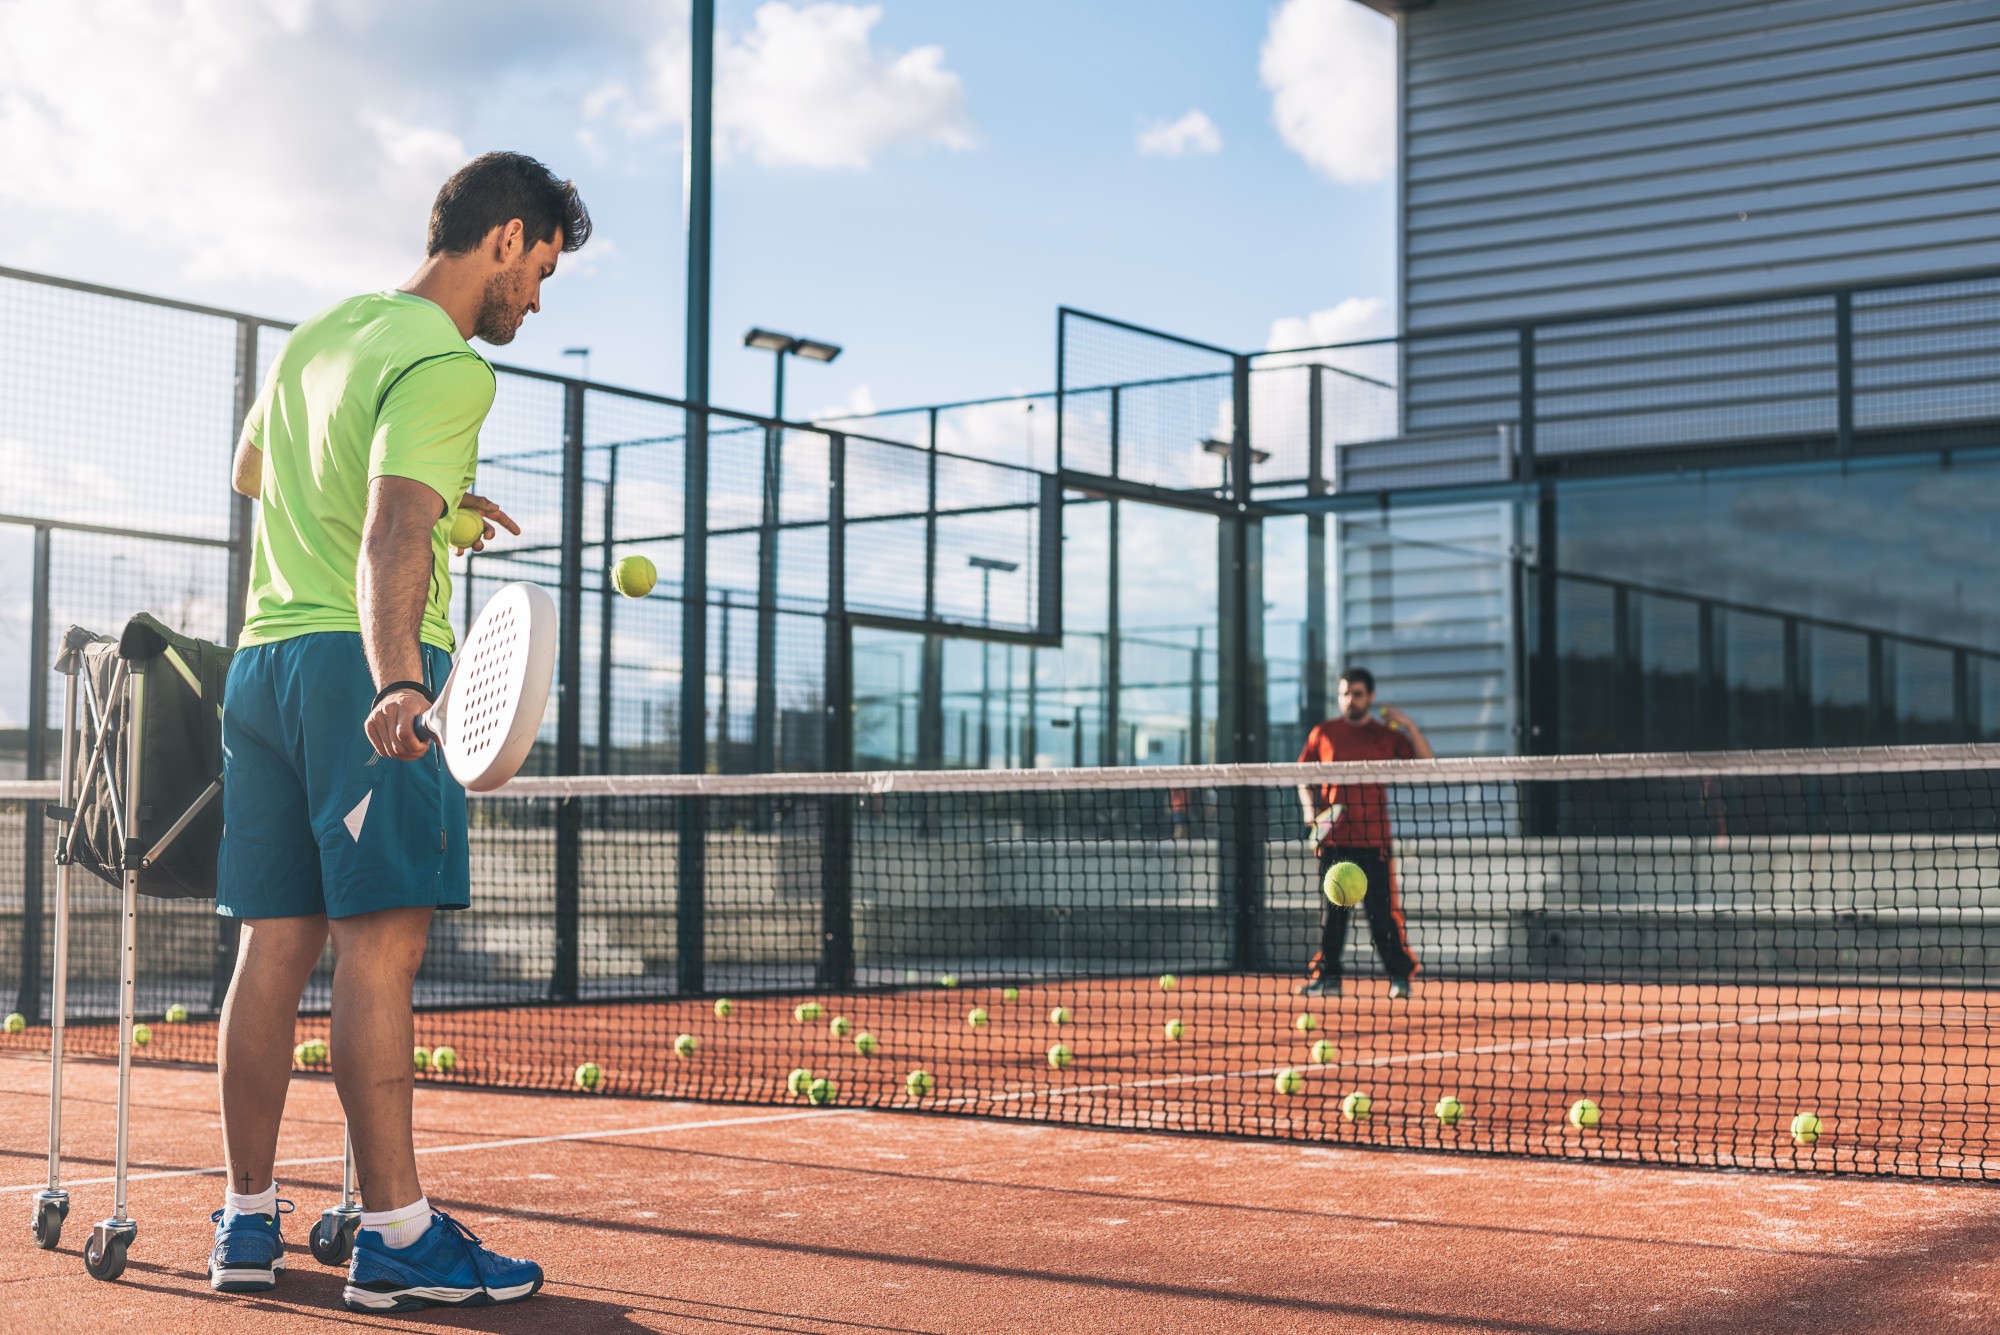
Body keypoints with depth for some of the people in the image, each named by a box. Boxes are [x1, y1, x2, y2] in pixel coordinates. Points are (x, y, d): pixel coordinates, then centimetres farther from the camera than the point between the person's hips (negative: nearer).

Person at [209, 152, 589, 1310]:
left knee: (275, 946, 9)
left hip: (264, 655, 9)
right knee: (381, 947, -9)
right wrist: (396, 680, -40)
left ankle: (248, 1223, 13)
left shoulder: (325, 331, 18)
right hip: (362, 663, -9)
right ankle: (395, 1236, -9)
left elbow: (253, 468, 35)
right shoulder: (445, 366, -10)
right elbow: (393, 539, -26)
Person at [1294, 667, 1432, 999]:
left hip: (1373, 837, -1)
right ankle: (1326, 976, 9)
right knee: (1332, 909, 4)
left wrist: (1410, 727, -10)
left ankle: (1400, 976, 1)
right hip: (1332, 836, 1)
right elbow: (1304, 778, 15)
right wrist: (1310, 809, -1)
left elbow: (1425, 762, 1)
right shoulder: (1322, 734, 9)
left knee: (1382, 909, -5)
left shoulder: (1387, 735, 7)